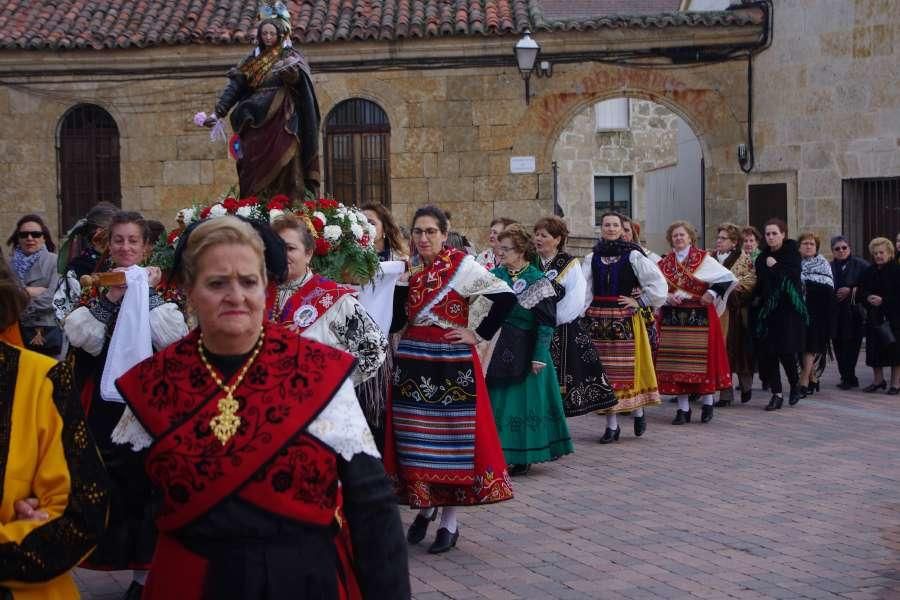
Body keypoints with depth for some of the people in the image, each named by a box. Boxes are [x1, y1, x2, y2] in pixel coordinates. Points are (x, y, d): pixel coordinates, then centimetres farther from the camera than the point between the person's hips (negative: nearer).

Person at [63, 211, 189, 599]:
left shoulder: (160, 282, 4)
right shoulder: (96, 285, 8)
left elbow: (174, 336, -11)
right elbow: (80, 336, -7)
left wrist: (147, 294, -15)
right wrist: (110, 298, -16)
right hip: (105, 399, 1)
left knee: (146, 478, 0)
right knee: (109, 480, 1)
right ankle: (118, 557, 13)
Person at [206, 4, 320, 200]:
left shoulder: (291, 56, 7)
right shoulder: (253, 60, 17)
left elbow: (298, 75, -13)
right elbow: (235, 85, 10)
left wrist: (291, 72, -37)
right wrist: (219, 112, 0)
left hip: (282, 119, -3)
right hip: (257, 119, 4)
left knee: (281, 164, -14)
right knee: (255, 164, -5)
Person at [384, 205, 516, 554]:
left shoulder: (462, 266, -7)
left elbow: (506, 297, -12)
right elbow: (397, 320, 4)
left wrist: (480, 334, -10)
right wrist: (403, 279, -5)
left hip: (451, 362, -5)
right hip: (412, 362, 5)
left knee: (451, 437, 0)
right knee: (415, 439, 8)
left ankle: (449, 521, 9)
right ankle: (425, 506, 27)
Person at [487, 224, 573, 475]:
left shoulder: (537, 280, -7)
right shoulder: (494, 275, 6)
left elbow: (545, 323, -9)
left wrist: (539, 356, -13)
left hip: (525, 351, -4)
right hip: (497, 348, 4)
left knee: (523, 398, 2)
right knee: (497, 397, 6)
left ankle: (523, 457, 14)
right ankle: (498, 452, 17)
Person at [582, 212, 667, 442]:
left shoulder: (633, 255, -2)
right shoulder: (592, 258, 8)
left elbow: (657, 282, -3)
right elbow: (583, 289, 3)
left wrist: (641, 302, -5)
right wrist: (580, 311, -8)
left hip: (626, 318, -3)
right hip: (599, 318, 3)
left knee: (629, 367, -1)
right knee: (605, 369, 4)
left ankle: (638, 411, 23)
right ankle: (611, 425, 10)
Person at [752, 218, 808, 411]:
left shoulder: (792, 253, -2)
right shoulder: (762, 257, 11)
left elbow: (793, 277, -15)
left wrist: (775, 266, -12)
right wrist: (756, 298, 5)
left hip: (788, 310, -4)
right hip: (767, 310, 4)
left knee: (786, 351, -8)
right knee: (767, 352, -3)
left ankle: (795, 383, 20)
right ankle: (776, 394, 5)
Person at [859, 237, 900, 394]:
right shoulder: (869, 272, 10)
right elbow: (861, 292, 10)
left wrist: (883, 300, -18)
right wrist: (868, 298, -10)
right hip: (874, 317, 5)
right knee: (875, 349, 7)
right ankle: (878, 380, 21)